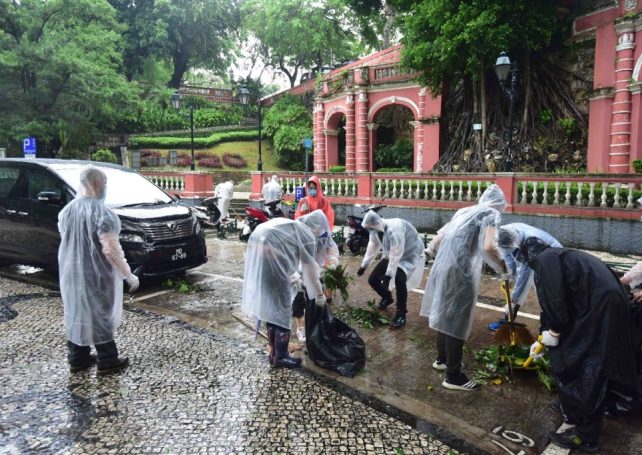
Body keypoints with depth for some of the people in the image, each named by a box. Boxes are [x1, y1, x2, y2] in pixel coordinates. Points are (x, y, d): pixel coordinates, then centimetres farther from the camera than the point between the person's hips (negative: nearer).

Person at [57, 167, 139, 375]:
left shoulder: (66, 210, 4)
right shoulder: (101, 212, -21)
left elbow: (67, 241, 15)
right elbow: (111, 250, -23)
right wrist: (129, 275, -16)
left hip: (71, 272, 7)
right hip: (96, 274, -7)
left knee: (76, 314, 17)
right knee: (99, 315, 4)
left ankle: (77, 359, 28)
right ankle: (107, 361, 15)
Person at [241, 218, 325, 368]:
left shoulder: (289, 227, 33)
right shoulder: (307, 235, 10)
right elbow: (310, 268, 12)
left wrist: (296, 277, 58)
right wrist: (319, 294, 24)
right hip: (269, 250, -9)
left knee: (269, 304, 17)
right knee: (282, 306, 4)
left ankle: (274, 353, 27)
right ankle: (281, 357, 14)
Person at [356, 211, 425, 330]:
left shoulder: (394, 230, -37)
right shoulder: (375, 230, -10)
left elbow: (396, 255, -37)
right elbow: (372, 248, 5)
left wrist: (388, 275, -36)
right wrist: (364, 265, 10)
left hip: (410, 255, -8)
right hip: (392, 256, 8)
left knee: (399, 279, -35)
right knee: (373, 280, 0)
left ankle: (401, 314, -17)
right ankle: (387, 298, 32)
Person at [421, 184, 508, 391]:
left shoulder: (465, 211, 20)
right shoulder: (491, 213, -2)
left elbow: (440, 236, 24)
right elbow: (488, 247, -18)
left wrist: (431, 250, 42)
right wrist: (503, 267, -3)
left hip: (443, 265, 8)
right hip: (460, 270, -8)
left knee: (445, 314, 22)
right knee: (457, 320, 1)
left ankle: (442, 359, 39)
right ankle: (453, 376, 13)